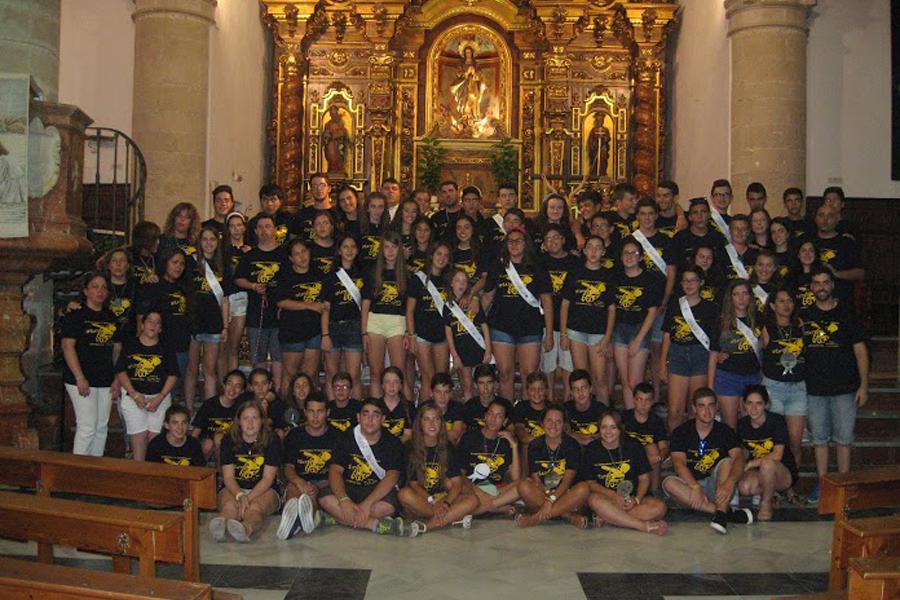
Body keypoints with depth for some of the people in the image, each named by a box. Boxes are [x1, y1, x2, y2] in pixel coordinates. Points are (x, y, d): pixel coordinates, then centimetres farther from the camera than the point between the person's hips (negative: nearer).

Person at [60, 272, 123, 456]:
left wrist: (117, 379, 8)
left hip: (106, 381, 6)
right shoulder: (75, 315, -4)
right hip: (83, 381, -6)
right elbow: (67, 346, -10)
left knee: (102, 427, 9)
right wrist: (80, 378, -17)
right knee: (87, 427, -9)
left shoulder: (112, 318, 14)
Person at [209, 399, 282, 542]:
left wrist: (248, 498, -24)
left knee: (255, 507, -36)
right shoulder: (229, 441, 4)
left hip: (264, 490, -1)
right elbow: (228, 477, -3)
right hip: (234, 488, 2)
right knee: (229, 506, -33)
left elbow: (268, 478, -8)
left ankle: (247, 528, -70)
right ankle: (219, 525, -68)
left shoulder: (272, 441, -2)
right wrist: (240, 496, -24)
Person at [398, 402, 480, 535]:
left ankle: (425, 526, -36)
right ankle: (453, 517, -25)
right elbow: (413, 484, -6)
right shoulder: (411, 450, 1)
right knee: (404, 494, -34)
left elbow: (457, 483, -2)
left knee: (472, 500, -24)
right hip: (420, 501, -2)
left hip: (444, 498, 2)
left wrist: (445, 503, -22)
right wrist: (433, 503, -22)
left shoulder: (448, 448, 7)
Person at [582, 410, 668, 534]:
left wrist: (636, 499, -15)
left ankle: (607, 517, -24)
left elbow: (644, 478, 4)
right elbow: (590, 482, -2)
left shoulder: (633, 446, 5)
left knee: (659, 507, -26)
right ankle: (643, 525, -33)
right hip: (606, 497, -1)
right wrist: (614, 496, -17)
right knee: (594, 499, -36)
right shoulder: (591, 449, 2)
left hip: (632, 497, 2)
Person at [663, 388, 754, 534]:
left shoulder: (725, 431, -2)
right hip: (689, 485, 0)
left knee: (727, 461, -24)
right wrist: (695, 487, -34)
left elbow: (739, 458, -19)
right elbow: (679, 464, -16)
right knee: (669, 483, -30)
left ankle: (721, 513, -38)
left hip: (716, 486, 0)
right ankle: (726, 511, -31)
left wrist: (729, 482, -40)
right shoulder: (681, 432, -3)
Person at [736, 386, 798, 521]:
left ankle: (766, 503, -12)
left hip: (785, 474, -4)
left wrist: (750, 464, -21)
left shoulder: (777, 421, -16)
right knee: (744, 487, -30)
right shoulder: (742, 424, -2)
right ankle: (769, 494, 5)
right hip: (757, 472, 4)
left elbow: (777, 455, -22)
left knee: (767, 464, -38)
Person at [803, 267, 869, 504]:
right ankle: (822, 484, 16)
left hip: (844, 388, -2)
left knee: (843, 439, 3)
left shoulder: (847, 312, 2)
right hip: (814, 388, 2)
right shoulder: (805, 314, 6)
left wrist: (864, 385, -3)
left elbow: (860, 350, 2)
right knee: (819, 439, 7)